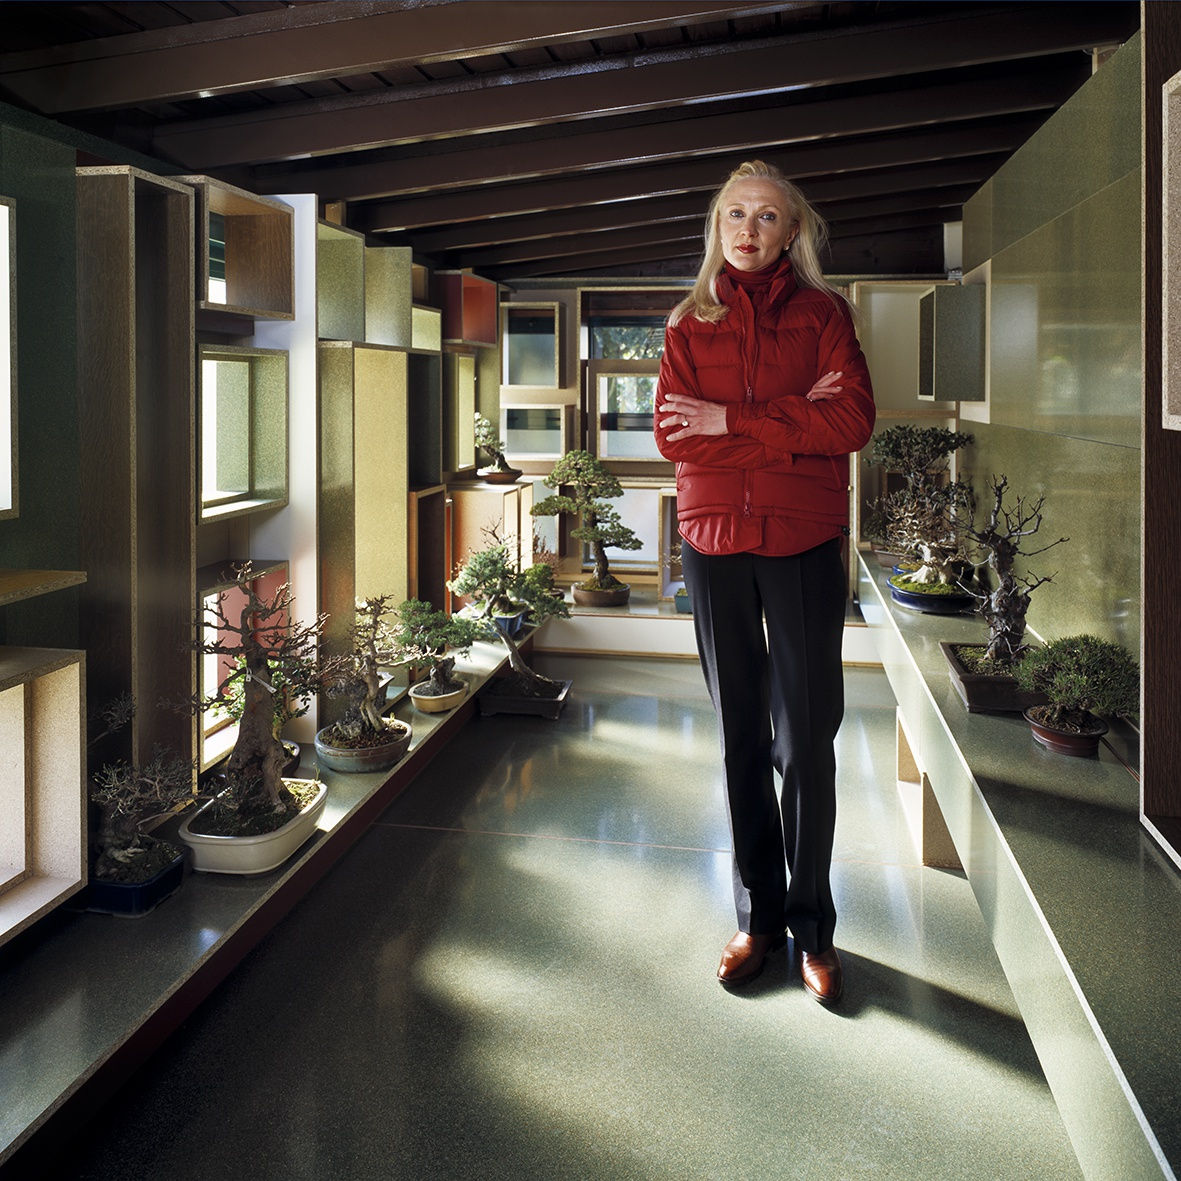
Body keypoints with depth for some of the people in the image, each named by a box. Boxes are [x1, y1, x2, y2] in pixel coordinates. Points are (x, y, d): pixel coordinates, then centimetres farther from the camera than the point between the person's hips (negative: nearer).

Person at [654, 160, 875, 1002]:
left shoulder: (823, 314, 6)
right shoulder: (690, 324, 10)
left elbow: (853, 420, -9)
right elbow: (675, 437, -4)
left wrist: (732, 419, -11)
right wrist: (789, 426, -11)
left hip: (804, 543, -2)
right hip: (715, 542, 2)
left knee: (807, 737, -1)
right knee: (741, 735, 8)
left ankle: (813, 926, 13)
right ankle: (758, 916, 21)